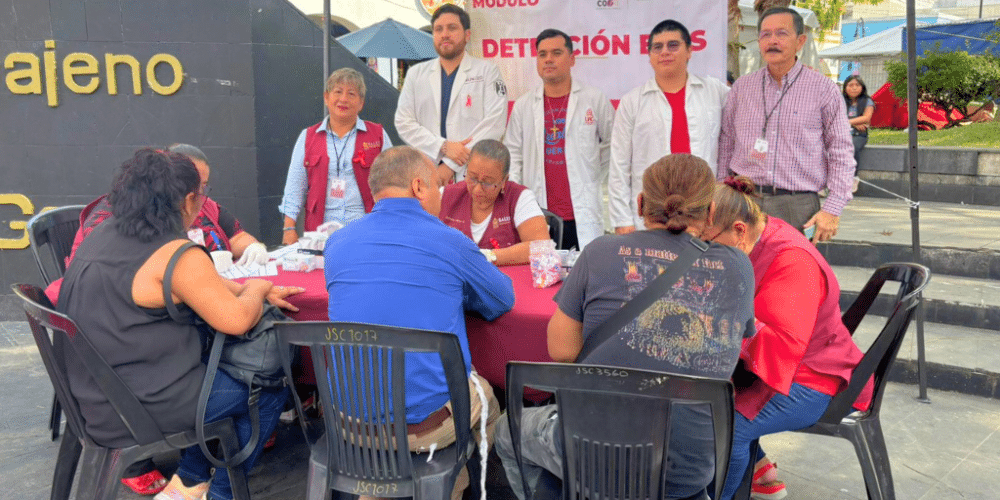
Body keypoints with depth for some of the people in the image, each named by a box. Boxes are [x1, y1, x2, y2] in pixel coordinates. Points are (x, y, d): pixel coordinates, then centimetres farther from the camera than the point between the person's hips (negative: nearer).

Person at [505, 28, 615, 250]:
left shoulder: (595, 100, 4)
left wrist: (595, 184, 10)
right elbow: (513, 156, 10)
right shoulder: (523, 106, 11)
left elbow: (613, 147, 13)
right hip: (538, 218, 2)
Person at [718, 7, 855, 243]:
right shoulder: (741, 87, 11)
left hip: (798, 206, -2)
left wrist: (832, 209, -5)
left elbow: (841, 153, 3)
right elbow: (725, 146, 16)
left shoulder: (823, 89, 3)